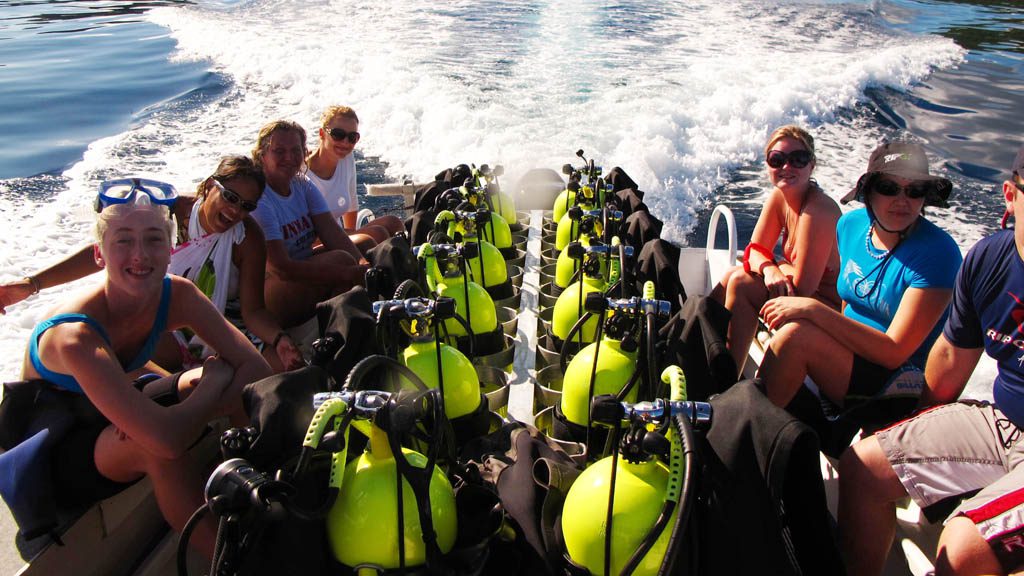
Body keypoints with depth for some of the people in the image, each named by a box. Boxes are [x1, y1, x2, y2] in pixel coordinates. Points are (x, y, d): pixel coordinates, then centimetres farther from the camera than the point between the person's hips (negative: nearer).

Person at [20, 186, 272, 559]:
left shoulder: (177, 294, -17)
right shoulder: (75, 333, -35)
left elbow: (256, 368, -18)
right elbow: (167, 438, -46)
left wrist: (197, 397, -35)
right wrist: (214, 381, -28)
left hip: (114, 421, 6)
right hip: (55, 459, -6)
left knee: (245, 390, -12)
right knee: (154, 444, -37)